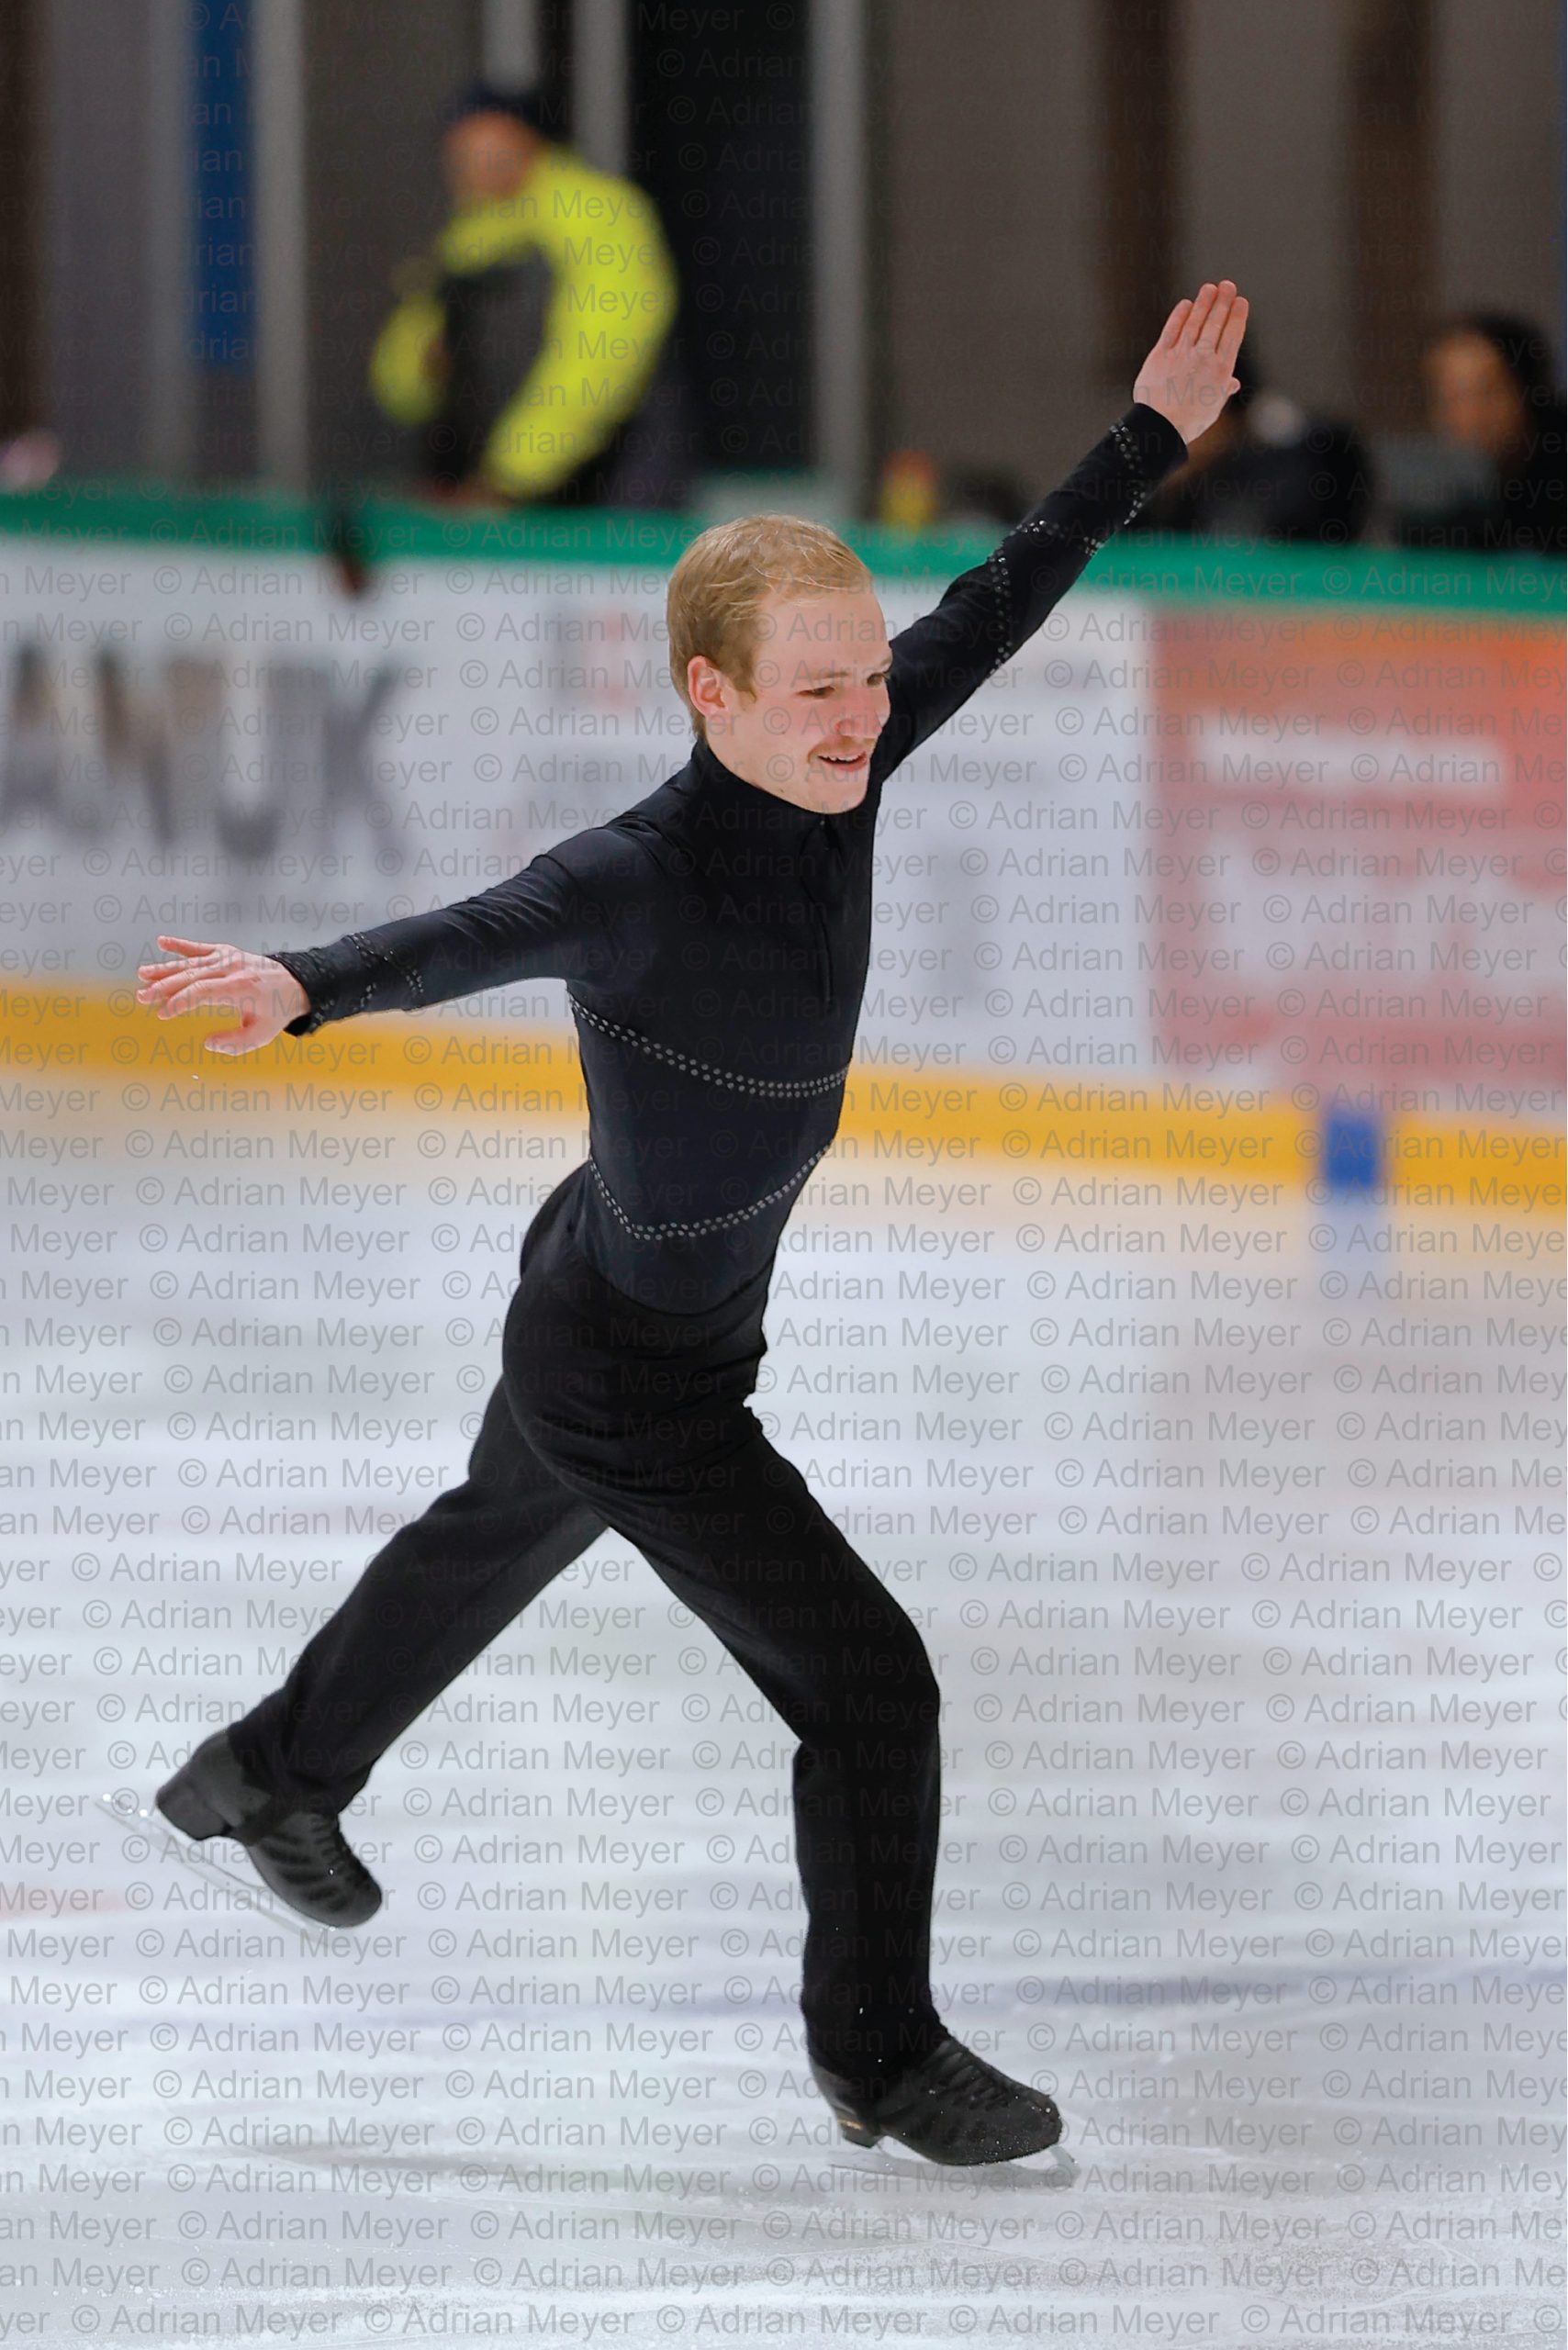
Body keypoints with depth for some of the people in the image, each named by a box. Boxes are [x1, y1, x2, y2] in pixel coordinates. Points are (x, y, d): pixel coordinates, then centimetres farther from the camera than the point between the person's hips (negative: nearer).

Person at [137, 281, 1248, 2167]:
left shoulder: (833, 774, -14)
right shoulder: (640, 881, -36)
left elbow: (993, 609, -1)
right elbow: (469, 940, -54)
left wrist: (1149, 439, 7)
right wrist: (304, 985, -73)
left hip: (644, 1308, 9)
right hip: (631, 1387, -9)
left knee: (497, 1541, 34)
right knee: (870, 1687, -3)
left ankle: (274, 1771, 61)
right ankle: (878, 2051, 19)